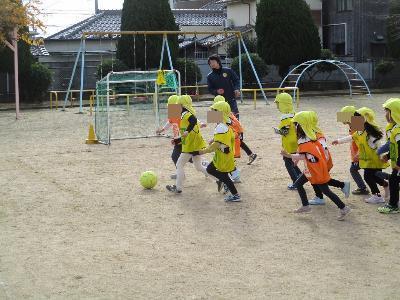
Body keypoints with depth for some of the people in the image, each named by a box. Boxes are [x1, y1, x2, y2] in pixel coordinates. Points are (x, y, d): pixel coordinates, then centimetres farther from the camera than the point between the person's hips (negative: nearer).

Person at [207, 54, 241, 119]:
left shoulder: (228, 71, 0)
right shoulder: (210, 76, 3)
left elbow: (236, 80, 7)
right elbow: (210, 89, 5)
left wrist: (237, 89, -10)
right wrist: (216, 91, -15)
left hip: (231, 99, 0)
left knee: (235, 116, -2)